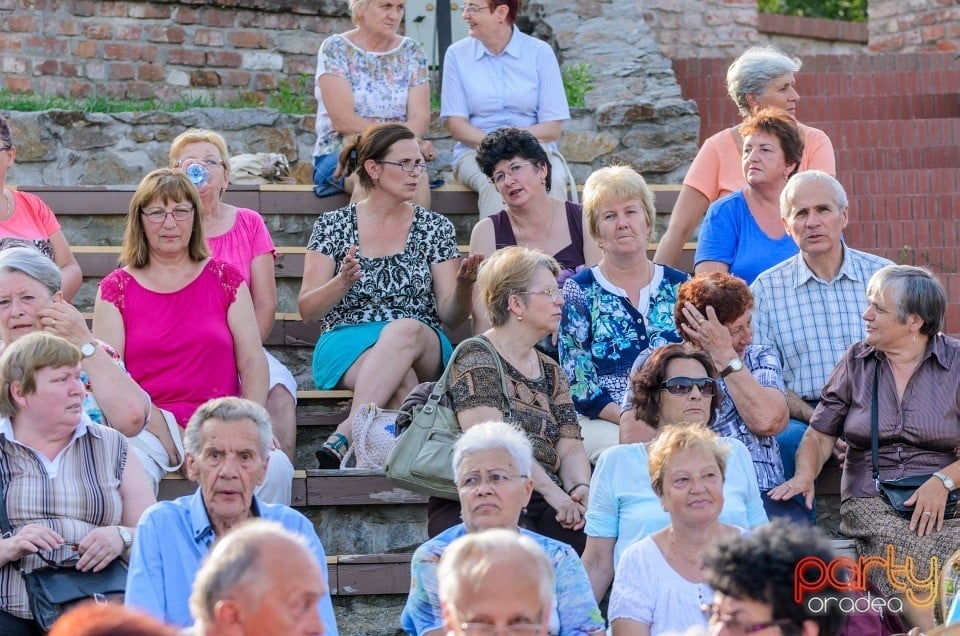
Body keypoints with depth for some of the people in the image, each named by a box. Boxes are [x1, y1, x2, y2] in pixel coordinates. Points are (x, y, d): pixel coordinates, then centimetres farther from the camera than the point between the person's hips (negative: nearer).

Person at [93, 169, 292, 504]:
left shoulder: (225, 278, 15)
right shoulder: (117, 288, 10)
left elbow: (253, 362, 9)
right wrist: (156, 423, -15)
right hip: (147, 425, -1)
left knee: (275, 468, -29)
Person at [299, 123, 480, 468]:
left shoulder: (435, 227, 13)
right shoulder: (333, 226, 9)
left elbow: (451, 316, 8)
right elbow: (307, 310, 3)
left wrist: (463, 286, -14)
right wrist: (342, 282, -16)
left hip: (422, 348, 1)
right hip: (346, 348, -1)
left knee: (404, 330, -38)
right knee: (402, 381, -38)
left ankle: (344, 436, -47)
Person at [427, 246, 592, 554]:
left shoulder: (550, 372, 21)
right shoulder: (476, 359, -1)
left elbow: (570, 447, 12)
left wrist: (581, 489, -10)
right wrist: (551, 492, -21)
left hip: (543, 505, 6)